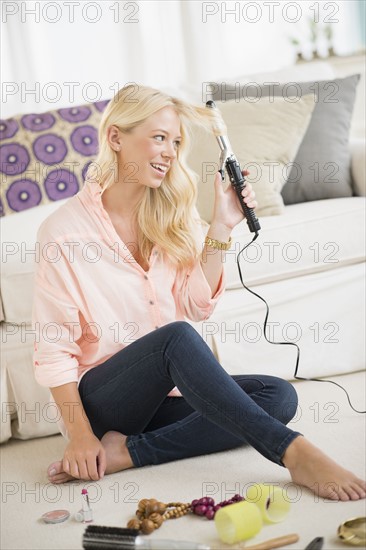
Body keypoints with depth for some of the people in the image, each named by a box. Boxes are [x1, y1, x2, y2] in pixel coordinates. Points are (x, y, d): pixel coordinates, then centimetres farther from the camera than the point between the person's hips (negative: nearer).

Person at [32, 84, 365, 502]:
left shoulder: (168, 216, 6)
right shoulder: (64, 232, -11)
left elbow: (197, 305, 0)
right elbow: (54, 350, -10)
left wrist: (221, 228, -8)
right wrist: (78, 435, -16)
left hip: (162, 393, 6)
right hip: (100, 401, -6)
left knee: (279, 396, -17)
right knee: (177, 338, -35)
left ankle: (126, 454, -22)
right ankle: (293, 452, -36)